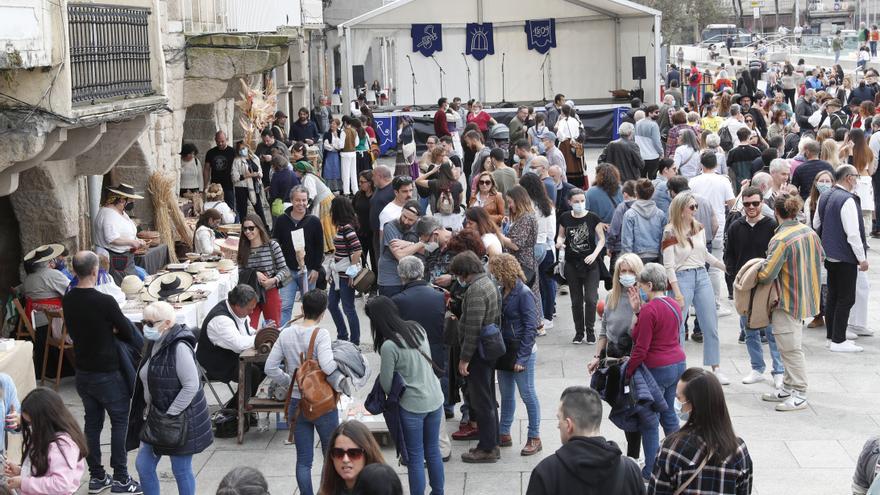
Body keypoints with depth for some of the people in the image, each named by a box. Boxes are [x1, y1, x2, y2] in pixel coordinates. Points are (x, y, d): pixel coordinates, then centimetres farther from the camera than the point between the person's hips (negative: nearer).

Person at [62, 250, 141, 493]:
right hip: (107, 373, -6)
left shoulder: (68, 301, -2)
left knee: (92, 422, 15)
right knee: (119, 421, 6)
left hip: (82, 371, 6)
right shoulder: (105, 302, -22)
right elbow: (128, 333, -12)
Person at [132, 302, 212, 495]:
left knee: (181, 470, 3)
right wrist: (149, 411, 12)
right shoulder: (154, 344, 7)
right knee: (143, 465, 10)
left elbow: (191, 386, -23)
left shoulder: (179, 348, -21)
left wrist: (169, 415, -20)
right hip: (156, 417, 9)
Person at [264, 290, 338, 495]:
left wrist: (290, 383, 10)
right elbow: (327, 367, -29)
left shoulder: (286, 333, -1)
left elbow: (270, 368, 0)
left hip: (296, 403, 4)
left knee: (303, 460, 11)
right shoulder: (320, 334, -16)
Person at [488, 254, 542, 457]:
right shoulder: (503, 292, 3)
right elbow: (499, 321, 8)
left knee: (527, 394, 2)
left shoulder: (523, 293, -16)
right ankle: (504, 434, 26)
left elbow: (530, 328, -17)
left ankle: (534, 438, 11)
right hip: (505, 349, 7)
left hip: (522, 351, -7)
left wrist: (521, 357, -18)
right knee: (506, 395, 15)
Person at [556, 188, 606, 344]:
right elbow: (561, 235, 14)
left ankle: (590, 331, 7)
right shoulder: (565, 218, 0)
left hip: (590, 263, -2)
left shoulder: (593, 218, -6)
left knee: (591, 299, -8)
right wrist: (559, 242, -9)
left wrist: (595, 254, -16)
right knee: (576, 300, 9)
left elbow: (602, 239, -1)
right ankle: (579, 332, 20)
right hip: (572, 264, 2)